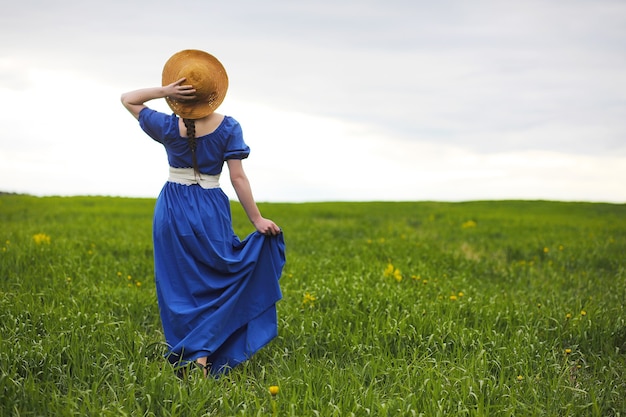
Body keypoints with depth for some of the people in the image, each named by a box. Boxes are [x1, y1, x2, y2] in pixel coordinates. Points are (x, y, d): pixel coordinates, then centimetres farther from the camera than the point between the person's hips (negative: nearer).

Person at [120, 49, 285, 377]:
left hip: (172, 211, 1)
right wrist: (257, 220, -4)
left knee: (179, 286, 10)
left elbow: (127, 99, 6)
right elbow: (238, 177, -10)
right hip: (211, 212, -1)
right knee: (214, 281, 9)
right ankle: (205, 352, -5)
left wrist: (163, 91, -8)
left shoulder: (168, 127, -7)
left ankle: (189, 355, 15)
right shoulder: (228, 128, -10)